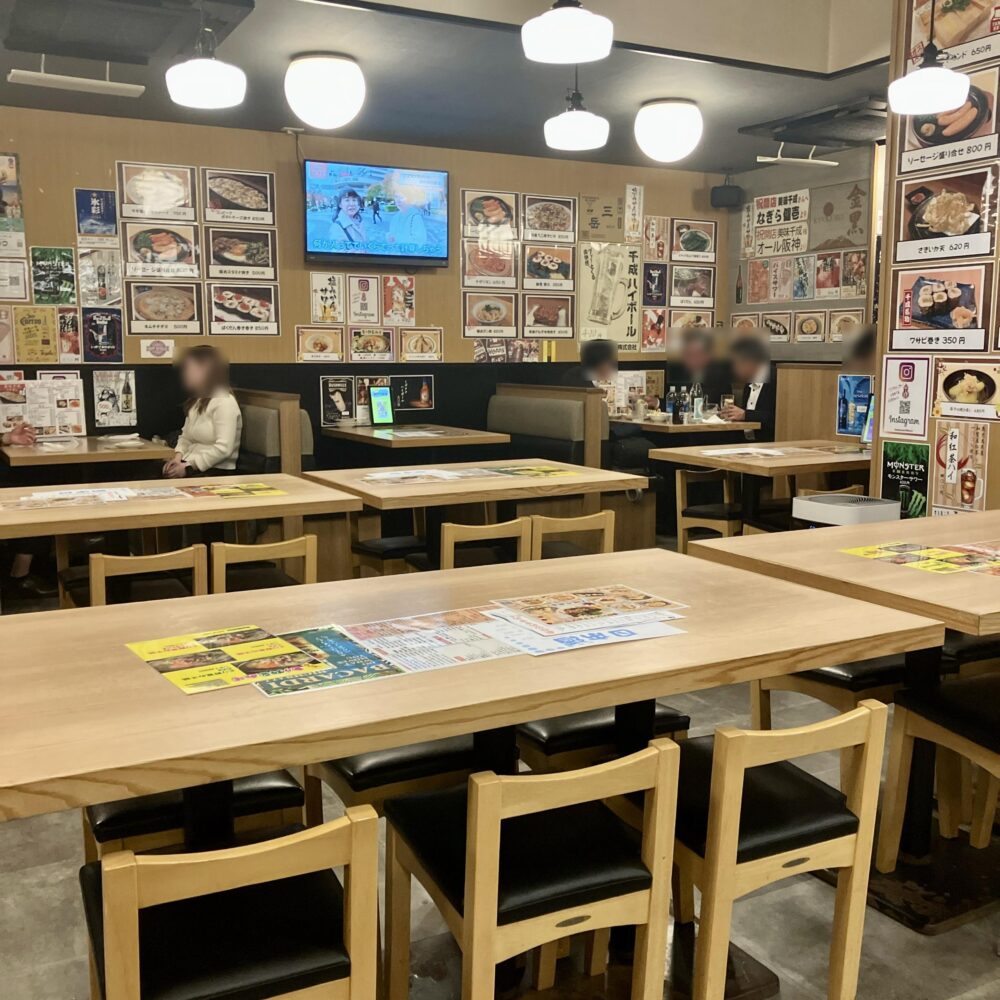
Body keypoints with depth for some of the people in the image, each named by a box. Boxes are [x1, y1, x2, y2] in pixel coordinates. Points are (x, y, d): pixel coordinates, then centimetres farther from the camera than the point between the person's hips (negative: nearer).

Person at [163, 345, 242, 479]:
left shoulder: (225, 403, -11)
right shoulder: (196, 402, 18)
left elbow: (223, 449, -20)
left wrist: (188, 467, -18)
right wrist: (178, 456, 1)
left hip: (216, 471, -8)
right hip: (189, 466, 8)